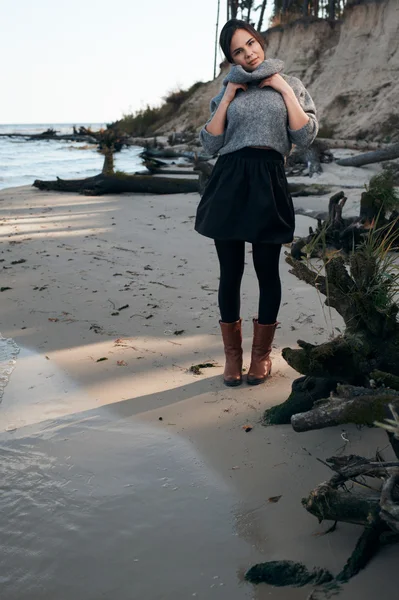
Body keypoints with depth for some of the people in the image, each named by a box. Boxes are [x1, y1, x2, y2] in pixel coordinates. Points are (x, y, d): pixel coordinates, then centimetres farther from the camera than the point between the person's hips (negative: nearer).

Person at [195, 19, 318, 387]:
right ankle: (232, 353, 17)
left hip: (269, 184, -1)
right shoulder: (227, 91, 15)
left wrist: (284, 90, -2)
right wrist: (228, 97, 1)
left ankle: (262, 353, 19)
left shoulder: (290, 86, 11)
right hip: (229, 184, 2)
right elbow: (210, 145, 3)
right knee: (230, 272, 4)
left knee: (267, 271, 3)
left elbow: (306, 138, -3)